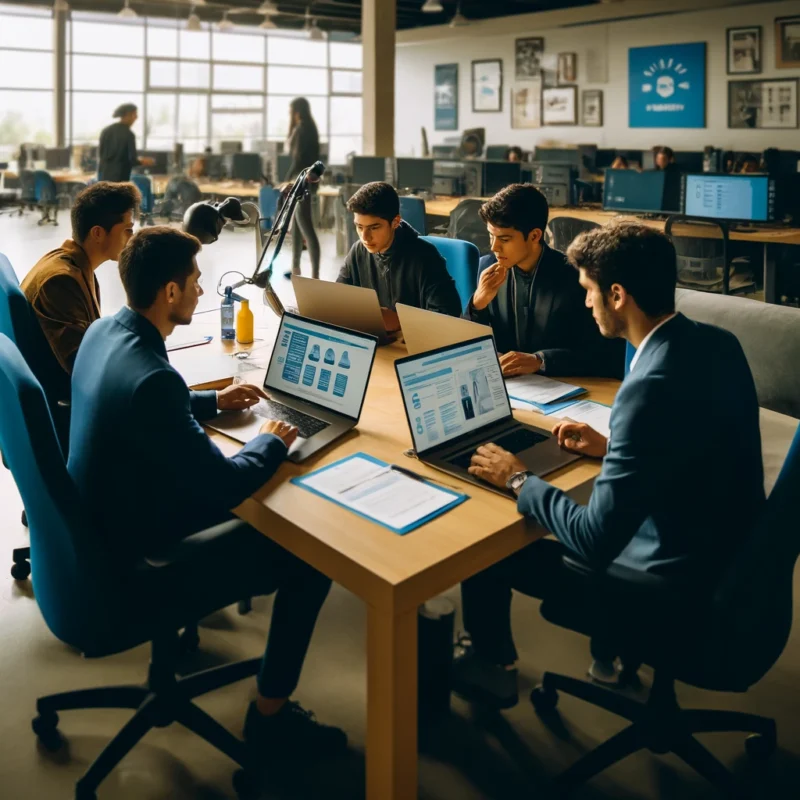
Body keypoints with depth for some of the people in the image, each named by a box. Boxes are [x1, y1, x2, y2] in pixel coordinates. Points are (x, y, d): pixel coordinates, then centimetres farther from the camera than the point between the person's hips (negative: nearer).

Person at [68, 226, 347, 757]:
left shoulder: (103, 332, -3)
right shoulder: (151, 378, -34)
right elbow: (224, 486, -27)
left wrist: (215, 402, 12)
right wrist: (272, 442, -9)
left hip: (103, 525, 10)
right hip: (136, 564, -9)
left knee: (235, 505, 26)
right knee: (310, 557, -2)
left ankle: (187, 613, 43)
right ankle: (271, 715, 12)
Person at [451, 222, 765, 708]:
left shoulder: (652, 386, -32)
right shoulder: (718, 342, -4)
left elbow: (595, 542, -28)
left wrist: (518, 480, -14)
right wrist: (611, 448, 9)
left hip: (679, 587, -9)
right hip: (727, 555, 9)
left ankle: (491, 667, 33)